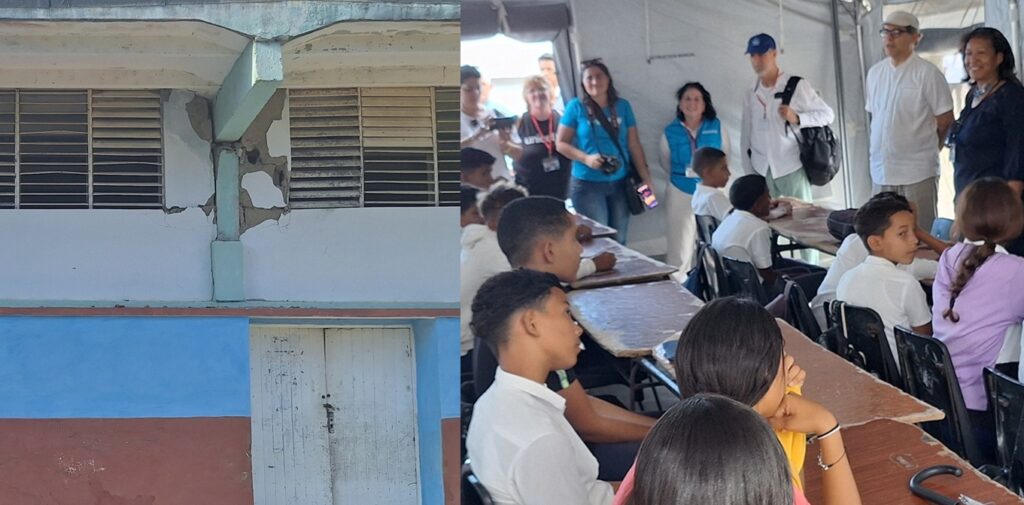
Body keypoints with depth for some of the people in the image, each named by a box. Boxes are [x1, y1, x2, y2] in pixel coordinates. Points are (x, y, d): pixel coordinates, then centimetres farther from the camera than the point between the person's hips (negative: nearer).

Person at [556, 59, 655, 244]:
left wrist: (646, 178, 6)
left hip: (620, 183, 3)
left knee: (619, 240, 8)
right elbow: (561, 143, -2)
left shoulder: (622, 106, 6)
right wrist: (586, 158, -17)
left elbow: (634, 145, 8)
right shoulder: (576, 107, -3)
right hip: (587, 184, -3)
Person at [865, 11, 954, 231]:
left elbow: (945, 120, -3)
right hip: (881, 170, 6)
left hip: (917, 172, -5)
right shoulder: (875, 72, 9)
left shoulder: (928, 74, -9)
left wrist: (925, 151, 7)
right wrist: (881, 149, 11)